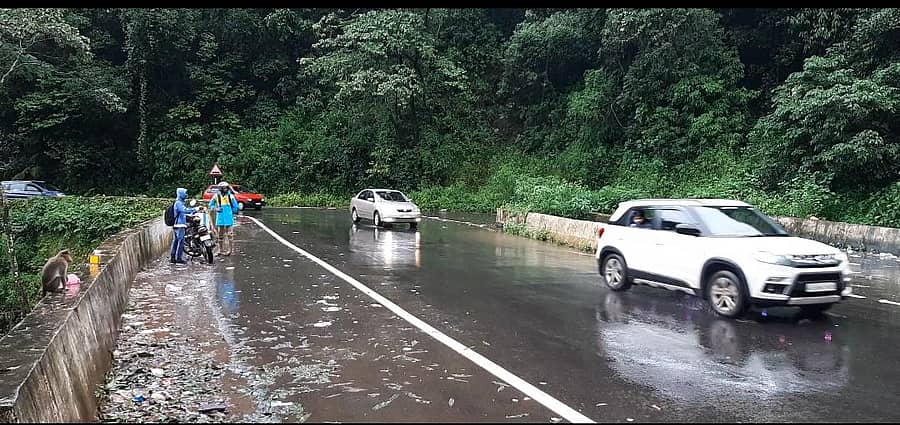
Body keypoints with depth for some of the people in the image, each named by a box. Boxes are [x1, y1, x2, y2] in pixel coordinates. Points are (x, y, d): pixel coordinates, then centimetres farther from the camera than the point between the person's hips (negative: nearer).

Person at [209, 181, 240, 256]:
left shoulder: (230, 196, -1)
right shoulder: (216, 196, 2)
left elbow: (236, 207, 5)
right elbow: (211, 205, 13)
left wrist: (231, 211, -3)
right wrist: (215, 209, -4)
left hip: (229, 219, -2)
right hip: (220, 219, 2)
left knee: (229, 234, -2)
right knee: (220, 235, 10)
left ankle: (230, 249, 6)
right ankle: (221, 249, 21)